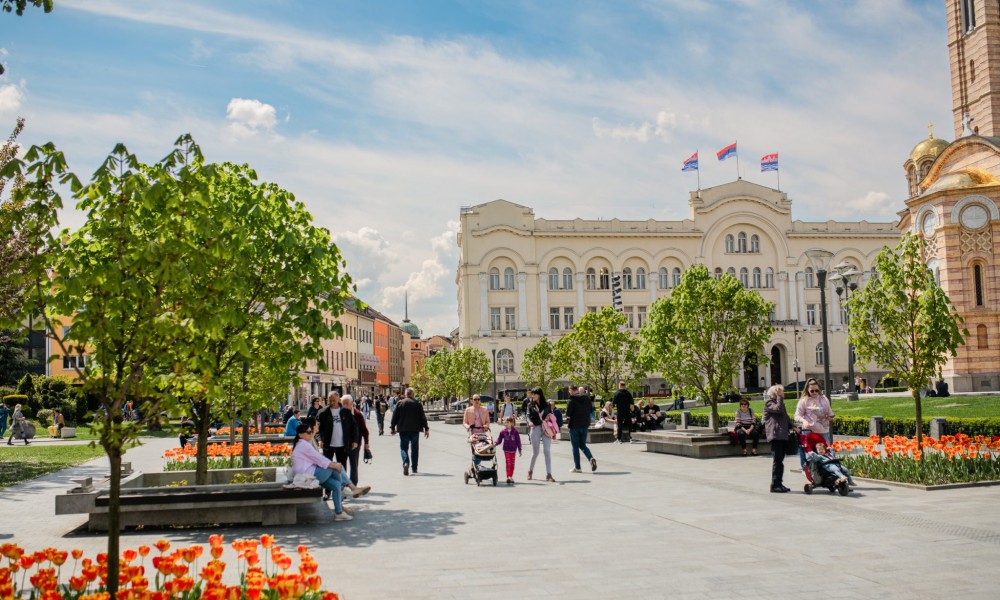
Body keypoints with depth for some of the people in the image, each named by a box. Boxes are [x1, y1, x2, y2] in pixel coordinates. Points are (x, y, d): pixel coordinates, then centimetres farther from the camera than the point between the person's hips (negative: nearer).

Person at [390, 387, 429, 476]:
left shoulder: (399, 403, -1)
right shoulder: (418, 404, -1)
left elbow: (395, 416, 1)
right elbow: (423, 417, 1)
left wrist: (392, 427, 11)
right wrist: (426, 429, 6)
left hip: (403, 429, -1)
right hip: (415, 429, 1)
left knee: (404, 448, 3)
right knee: (414, 449, 11)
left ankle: (406, 463, -23)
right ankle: (414, 468, 16)